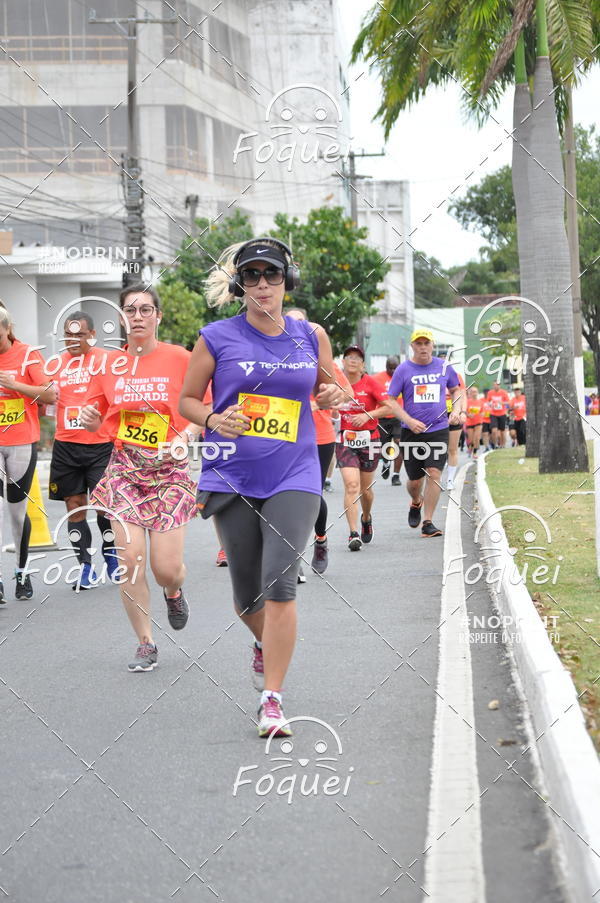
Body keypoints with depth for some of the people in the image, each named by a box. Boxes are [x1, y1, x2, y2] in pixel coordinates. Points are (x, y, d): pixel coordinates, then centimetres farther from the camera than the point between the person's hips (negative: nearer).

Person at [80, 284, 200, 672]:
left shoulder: (181, 359, -5)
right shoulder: (109, 363, 3)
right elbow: (96, 420, 13)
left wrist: (184, 437, -18)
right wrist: (89, 417, -10)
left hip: (169, 469, -2)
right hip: (124, 469, 2)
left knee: (166, 568, -5)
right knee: (130, 560, -7)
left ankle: (174, 593, 34)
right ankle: (146, 644, 8)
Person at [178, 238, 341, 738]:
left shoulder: (312, 336, 5)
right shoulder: (218, 338, -1)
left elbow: (328, 387, 22)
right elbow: (188, 400, 7)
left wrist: (332, 395, -2)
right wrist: (214, 420, -13)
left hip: (294, 477, 0)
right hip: (234, 479, 0)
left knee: (280, 584, -15)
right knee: (247, 594, 8)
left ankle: (273, 698, -8)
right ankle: (265, 645, 43)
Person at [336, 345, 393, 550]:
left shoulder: (370, 383, -5)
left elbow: (390, 407, -8)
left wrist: (368, 415, -18)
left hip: (368, 440, 0)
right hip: (345, 441, 0)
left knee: (365, 488, 11)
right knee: (351, 485, -16)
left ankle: (366, 519, 42)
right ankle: (353, 534, -19)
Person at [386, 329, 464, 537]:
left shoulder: (444, 367, 5)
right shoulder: (404, 369, -3)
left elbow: (456, 390, 20)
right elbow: (390, 399, -2)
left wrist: (456, 410, 1)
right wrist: (409, 421, -13)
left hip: (438, 429, 1)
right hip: (412, 432, -1)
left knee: (434, 473, -13)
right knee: (415, 481, 5)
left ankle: (428, 522, -7)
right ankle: (416, 502, 40)